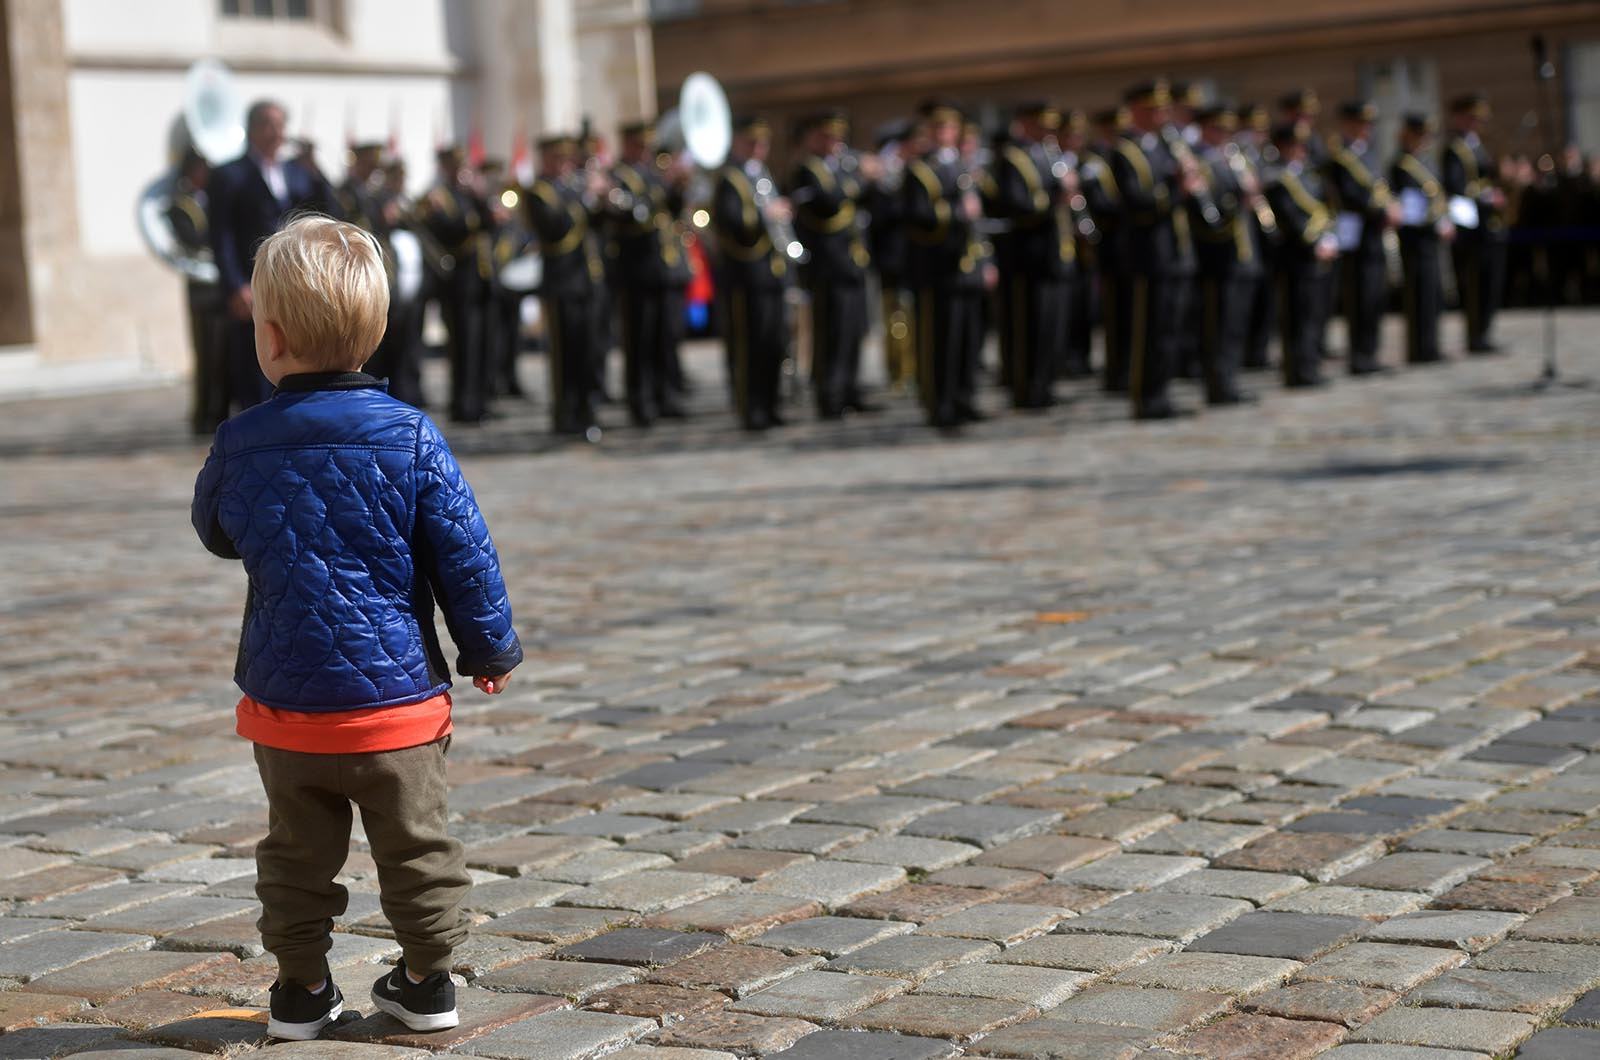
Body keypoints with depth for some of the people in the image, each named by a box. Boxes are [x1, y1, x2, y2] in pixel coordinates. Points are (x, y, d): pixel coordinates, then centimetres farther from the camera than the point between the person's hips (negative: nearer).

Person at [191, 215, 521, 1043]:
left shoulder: (239, 446, -6)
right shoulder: (410, 437, -11)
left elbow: (214, 532, 14)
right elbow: (465, 556, -7)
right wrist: (491, 648, 6)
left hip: (285, 702, 1)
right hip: (398, 695, -1)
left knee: (298, 851, 15)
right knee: (416, 846, 13)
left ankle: (300, 988, 24)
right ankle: (428, 981, 22)